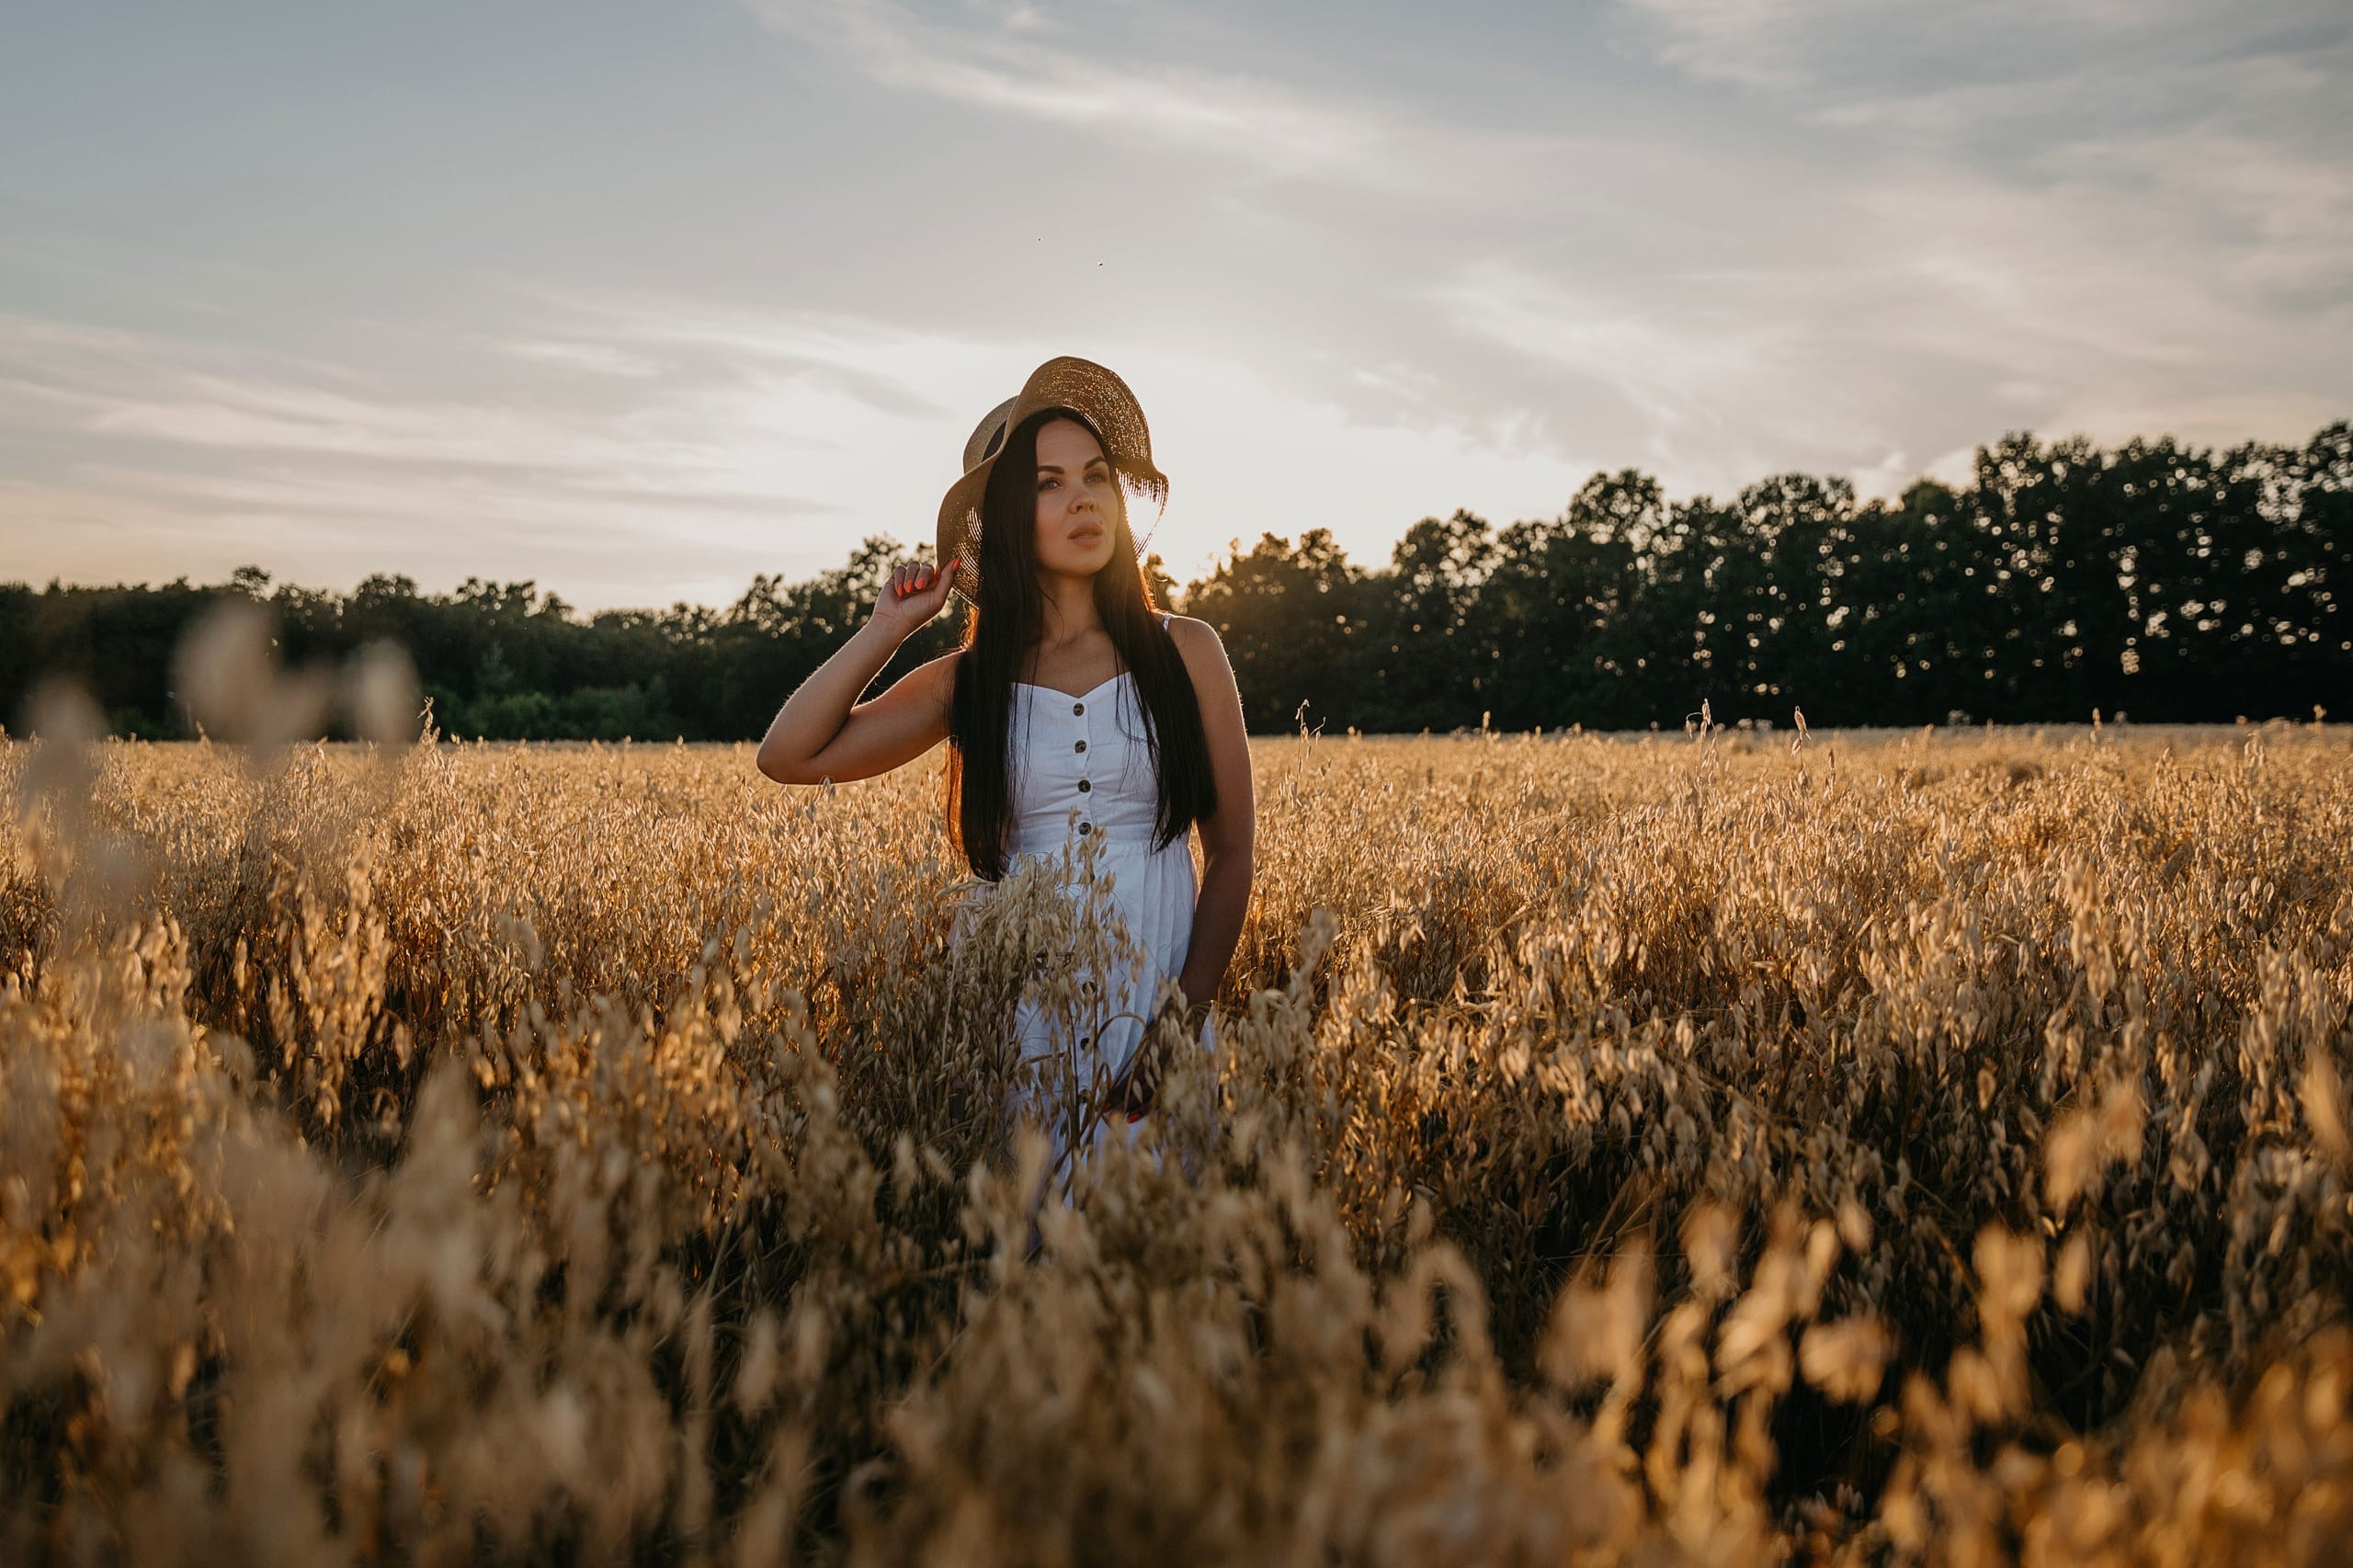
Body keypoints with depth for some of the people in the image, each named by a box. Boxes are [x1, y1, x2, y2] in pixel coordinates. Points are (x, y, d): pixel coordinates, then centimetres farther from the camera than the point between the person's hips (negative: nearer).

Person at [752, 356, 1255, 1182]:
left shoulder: (1185, 650, 2)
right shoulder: (968, 680, 6)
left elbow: (1231, 852, 3)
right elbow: (788, 756, 0)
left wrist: (1190, 1008, -7)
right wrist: (888, 626, -1)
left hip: (1153, 999, -1)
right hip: (1014, 1007, 1)